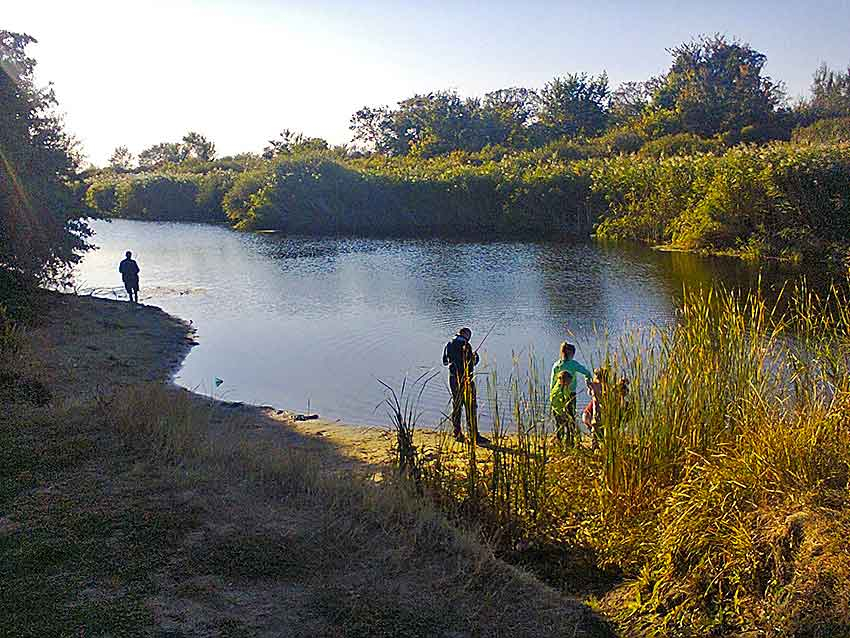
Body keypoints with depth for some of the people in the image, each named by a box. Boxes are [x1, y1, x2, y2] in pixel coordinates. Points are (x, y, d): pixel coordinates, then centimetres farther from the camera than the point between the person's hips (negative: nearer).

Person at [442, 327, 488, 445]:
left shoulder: (449, 345, 7)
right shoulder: (465, 346, -14)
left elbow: (445, 361, 18)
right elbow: (472, 363, -13)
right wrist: (475, 356, 8)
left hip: (453, 378, 7)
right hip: (466, 379, -7)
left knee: (456, 406, 16)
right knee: (471, 408, -5)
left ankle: (458, 434, 19)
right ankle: (475, 436, -6)